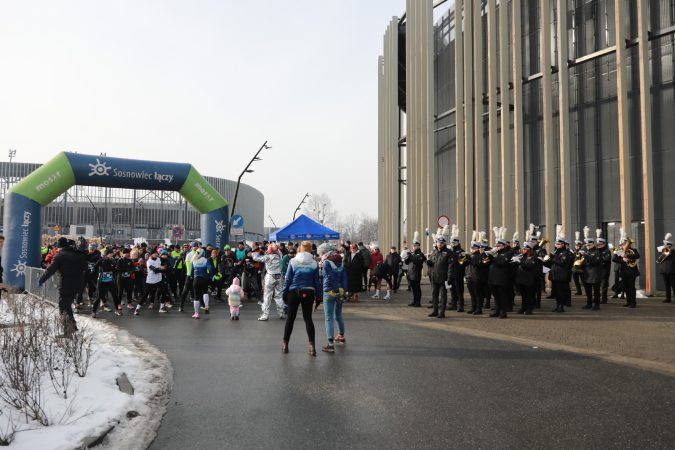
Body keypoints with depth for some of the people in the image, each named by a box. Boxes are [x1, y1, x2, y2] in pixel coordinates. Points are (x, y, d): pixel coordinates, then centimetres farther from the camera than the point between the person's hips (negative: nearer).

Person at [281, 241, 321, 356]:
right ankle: (312, 346, 1)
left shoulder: (293, 261, -4)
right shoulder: (314, 263, -2)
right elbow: (317, 281, 0)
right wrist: (318, 295, 6)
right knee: (308, 318, 7)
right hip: (308, 293, 1)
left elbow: (287, 279, -4)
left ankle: (285, 345, 17)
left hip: (294, 292, -1)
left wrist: (284, 293, 3)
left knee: (290, 318, 10)